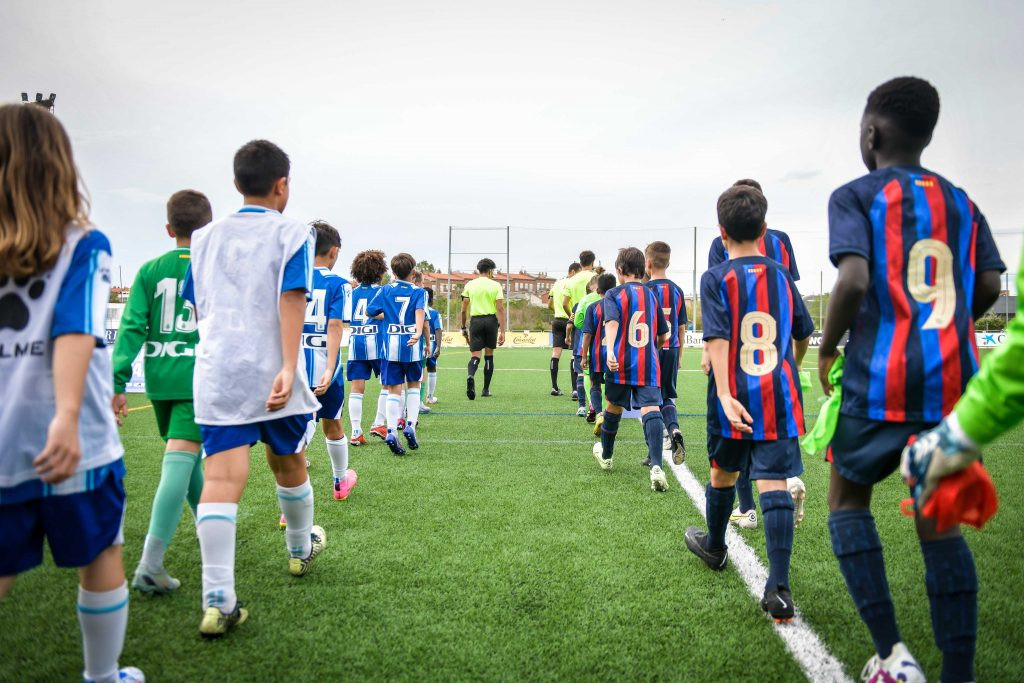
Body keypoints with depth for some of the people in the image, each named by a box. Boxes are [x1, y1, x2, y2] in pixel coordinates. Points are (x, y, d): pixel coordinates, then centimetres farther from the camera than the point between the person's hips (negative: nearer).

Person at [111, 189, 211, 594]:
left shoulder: (150, 270, 6)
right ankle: (150, 564, -15)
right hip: (200, 377, -4)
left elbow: (132, 327, -1)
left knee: (186, 455, 21)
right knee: (179, 459, -9)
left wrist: (118, 383, -2)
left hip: (160, 379, 4)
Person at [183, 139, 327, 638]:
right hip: (272, 373, -2)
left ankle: (217, 600, -12)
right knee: (289, 465, 18)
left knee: (221, 479, -4)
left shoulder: (206, 237, 14)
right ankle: (301, 549, 39)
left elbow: (197, 307, 20)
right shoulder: (291, 233, 0)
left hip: (215, 372, 3)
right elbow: (291, 301, -14)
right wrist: (290, 368, -21)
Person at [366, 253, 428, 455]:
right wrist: (418, 333, -28)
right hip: (412, 345, 0)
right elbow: (420, 311, -14)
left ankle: (391, 431, -11)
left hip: (391, 345, 1)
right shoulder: (419, 291, 5)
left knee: (394, 390, 3)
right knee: (413, 385, 17)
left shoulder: (385, 290, 8)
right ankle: (410, 425, 3)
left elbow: (370, 312, 8)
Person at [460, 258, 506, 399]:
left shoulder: (469, 285, 6)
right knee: (489, 355, 13)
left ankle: (471, 376, -34)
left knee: (475, 355, -1)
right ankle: (486, 389, 19)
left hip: (475, 321, 1)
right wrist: (502, 331, -8)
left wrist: (463, 327, 15)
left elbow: (464, 309, 5)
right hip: (491, 320, 0)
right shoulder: (495, 285, 0)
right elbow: (500, 309, -7)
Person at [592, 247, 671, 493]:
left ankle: (606, 455, 40)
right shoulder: (651, 295, 16)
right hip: (649, 365, 2)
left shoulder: (613, 294, 2)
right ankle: (656, 466, -30)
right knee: (651, 409, -11)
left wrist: (609, 351, -31)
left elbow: (612, 321, -18)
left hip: (620, 364, -1)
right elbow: (663, 336, 20)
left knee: (614, 407, 18)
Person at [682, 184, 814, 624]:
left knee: (723, 473, 19)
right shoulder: (782, 276, 8)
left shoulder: (716, 279, -4)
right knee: (774, 484, -3)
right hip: (779, 397, 2)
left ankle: (714, 546, 43)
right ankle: (778, 588, -10)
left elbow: (717, 338, -17)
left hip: (734, 399, -2)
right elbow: (804, 333, 19)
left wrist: (724, 394, -23)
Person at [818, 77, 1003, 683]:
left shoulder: (855, 196, -3)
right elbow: (989, 286, 7)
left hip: (880, 380, -5)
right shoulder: (961, 202, 14)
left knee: (848, 499, 12)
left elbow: (855, 280, -17)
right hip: (953, 380, 5)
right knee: (940, 524, 12)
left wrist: (828, 348, -4)